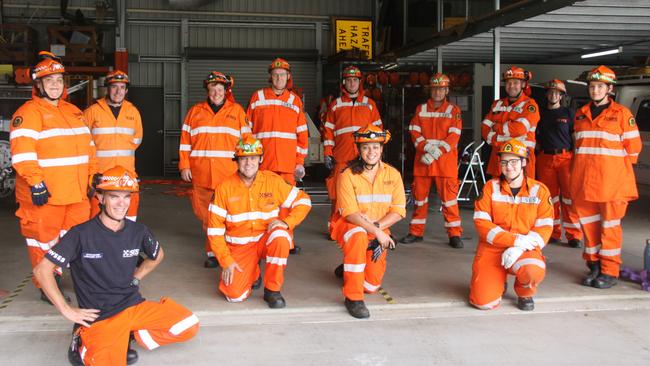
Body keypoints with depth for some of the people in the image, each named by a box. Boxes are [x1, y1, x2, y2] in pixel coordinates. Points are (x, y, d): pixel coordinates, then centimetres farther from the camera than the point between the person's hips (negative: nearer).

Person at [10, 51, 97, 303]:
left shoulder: (73, 111, 17)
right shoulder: (29, 112, -8)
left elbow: (88, 145, 21)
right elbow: (22, 151, -18)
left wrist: (92, 176, 17)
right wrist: (35, 182, -24)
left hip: (76, 192, 7)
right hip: (44, 194, -7)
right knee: (44, 239, 3)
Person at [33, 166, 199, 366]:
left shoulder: (138, 231, 2)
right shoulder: (81, 234, -12)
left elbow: (158, 255, 24)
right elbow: (42, 270, -11)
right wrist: (66, 310, -10)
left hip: (135, 305, 5)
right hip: (99, 316, -5)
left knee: (189, 325, -10)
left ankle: (128, 336, 4)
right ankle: (83, 344, 3)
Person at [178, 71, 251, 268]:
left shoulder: (237, 111, 9)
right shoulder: (195, 111, 13)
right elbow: (185, 141, 12)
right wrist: (184, 166, 3)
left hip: (229, 174, -2)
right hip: (201, 174, 2)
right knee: (204, 213, 5)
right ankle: (212, 250, 19)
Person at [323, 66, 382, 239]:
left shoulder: (369, 104, 14)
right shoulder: (335, 105, 13)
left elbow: (377, 128, 12)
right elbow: (328, 130, 10)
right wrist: (327, 154, 2)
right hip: (341, 157, 0)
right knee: (338, 193, -1)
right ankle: (334, 229, 8)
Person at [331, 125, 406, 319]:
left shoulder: (392, 174, -1)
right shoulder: (347, 175, -11)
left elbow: (398, 210, -5)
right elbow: (350, 213, -19)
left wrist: (378, 226, -21)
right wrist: (376, 232, -29)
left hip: (379, 230, 4)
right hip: (349, 226, -4)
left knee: (371, 285, -3)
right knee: (358, 235, -41)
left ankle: (347, 270, 35)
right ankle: (353, 297, -29)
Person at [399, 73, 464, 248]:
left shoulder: (453, 110, 4)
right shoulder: (420, 109, 12)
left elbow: (453, 137, -6)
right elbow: (414, 132, 4)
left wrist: (435, 154, -15)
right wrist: (427, 147, -14)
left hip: (445, 160, -3)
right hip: (422, 159, 3)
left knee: (449, 197, -6)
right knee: (419, 195, 7)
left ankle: (455, 235, 1)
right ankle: (416, 232, 18)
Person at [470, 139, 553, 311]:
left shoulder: (539, 190, 1)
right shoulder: (491, 187, 1)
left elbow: (544, 228, -5)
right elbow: (481, 223, -8)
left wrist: (519, 249, -22)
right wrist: (516, 240, -18)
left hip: (525, 250, 0)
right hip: (492, 249, 0)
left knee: (533, 271, -36)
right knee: (483, 302, -16)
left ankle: (524, 293, 3)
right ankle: (498, 282, 22)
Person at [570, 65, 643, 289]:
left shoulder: (622, 114, -1)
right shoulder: (580, 114, 14)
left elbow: (633, 147, 0)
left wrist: (616, 168, 1)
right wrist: (580, 169, 15)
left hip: (611, 180, -5)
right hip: (584, 180, 5)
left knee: (610, 225, -1)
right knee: (588, 223, 9)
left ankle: (609, 272, 5)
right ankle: (594, 266, 20)